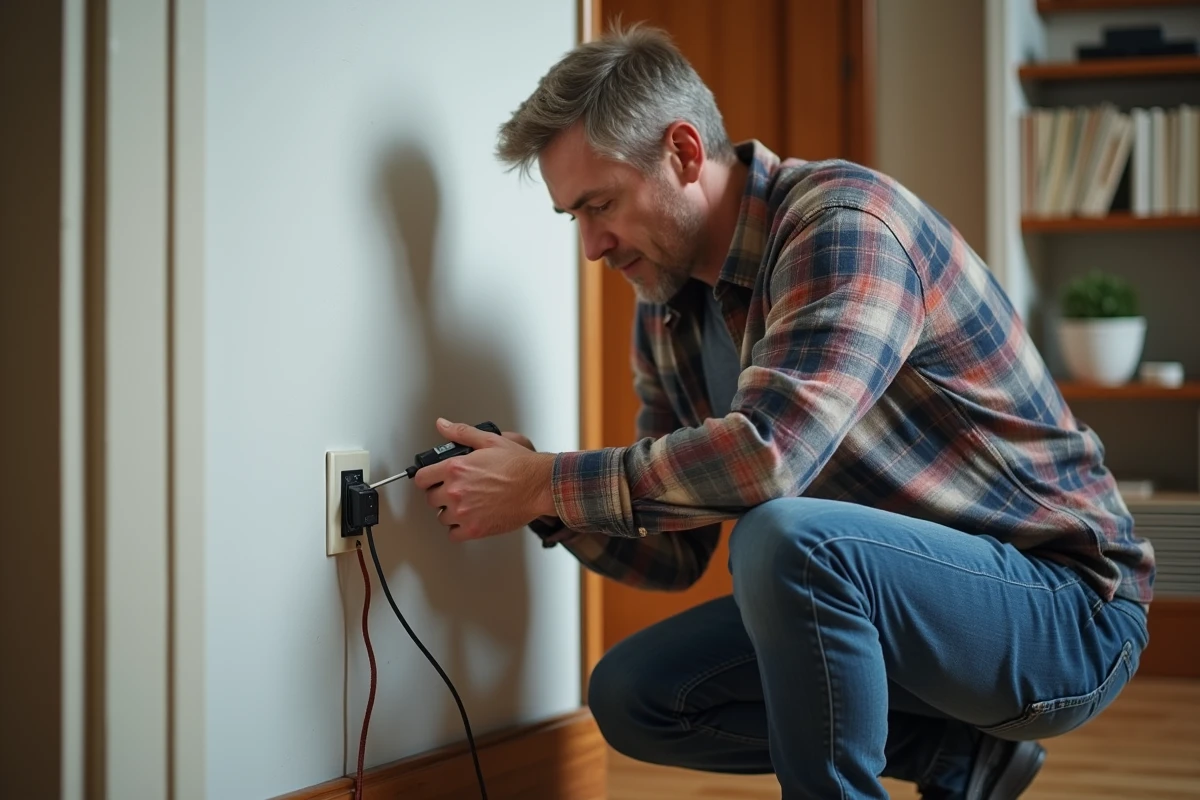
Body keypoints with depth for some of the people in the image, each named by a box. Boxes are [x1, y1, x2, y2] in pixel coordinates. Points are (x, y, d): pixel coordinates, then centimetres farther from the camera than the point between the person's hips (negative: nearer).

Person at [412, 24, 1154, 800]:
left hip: (1066, 603, -9)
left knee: (785, 539, -35)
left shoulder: (843, 218, -20)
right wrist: (553, 510, -10)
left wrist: (549, 483, -23)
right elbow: (675, 554, 10)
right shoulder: (667, 315, 6)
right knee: (631, 694, 2)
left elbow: (766, 451, -35)